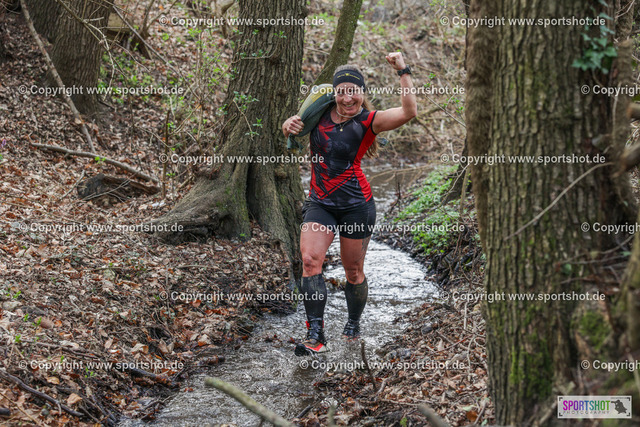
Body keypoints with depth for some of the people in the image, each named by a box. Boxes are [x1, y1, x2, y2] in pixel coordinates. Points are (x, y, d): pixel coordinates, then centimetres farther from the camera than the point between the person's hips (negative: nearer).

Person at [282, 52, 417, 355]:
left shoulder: (369, 121, -8)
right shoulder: (322, 112, 2)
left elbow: (409, 112, -24)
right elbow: (293, 126, 20)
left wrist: (403, 71, -25)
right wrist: (290, 124, -4)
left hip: (356, 205, -3)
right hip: (319, 203, 3)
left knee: (353, 271, 8)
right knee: (310, 259, -16)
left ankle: (353, 325, 33)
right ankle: (315, 335, -16)